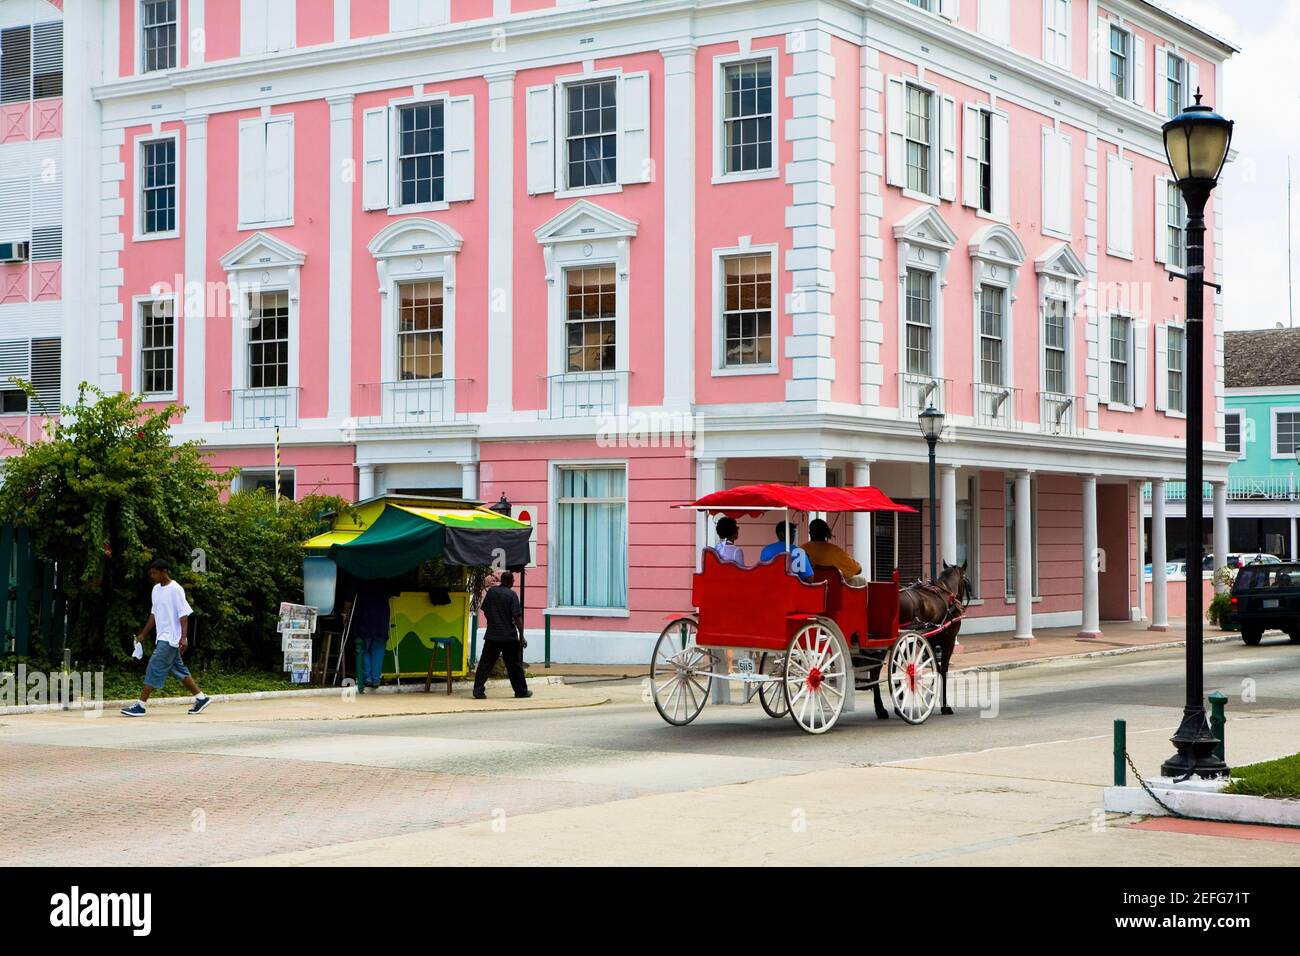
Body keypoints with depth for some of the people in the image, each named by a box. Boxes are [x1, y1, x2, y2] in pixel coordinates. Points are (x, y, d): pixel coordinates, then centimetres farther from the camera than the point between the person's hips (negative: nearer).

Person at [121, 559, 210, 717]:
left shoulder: (175, 589, -13)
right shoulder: (156, 589, 12)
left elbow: (184, 614, -15)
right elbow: (154, 614, 21)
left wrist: (184, 637, -21)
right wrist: (143, 634, 20)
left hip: (171, 638, -9)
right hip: (162, 637, 9)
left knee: (155, 668, -11)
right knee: (178, 669, 12)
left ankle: (141, 705, -10)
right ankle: (201, 698, 20)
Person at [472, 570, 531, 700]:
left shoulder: (491, 591, 3)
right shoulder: (512, 595, -9)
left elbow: (484, 611, 11)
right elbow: (517, 617, -12)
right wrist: (521, 636, -7)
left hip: (492, 635, 3)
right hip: (509, 636, -3)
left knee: (485, 664, 1)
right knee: (514, 665, 9)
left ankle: (478, 691, -7)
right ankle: (521, 691, 18)